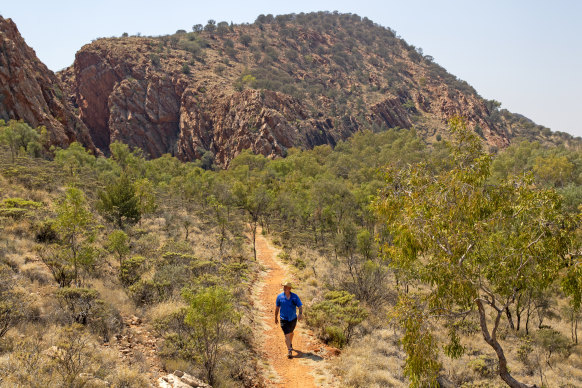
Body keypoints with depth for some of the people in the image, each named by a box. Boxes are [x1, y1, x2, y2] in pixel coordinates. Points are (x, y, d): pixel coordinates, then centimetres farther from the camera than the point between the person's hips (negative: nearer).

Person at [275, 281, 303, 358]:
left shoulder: (295, 296, -8)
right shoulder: (280, 296, -7)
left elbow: (300, 306, -11)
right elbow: (277, 307, 4)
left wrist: (300, 314, -31)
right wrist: (276, 317, 10)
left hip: (293, 319, 2)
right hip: (284, 319, -2)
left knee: (291, 333, 23)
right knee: (286, 335, -13)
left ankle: (290, 344, 49)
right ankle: (289, 351, -15)